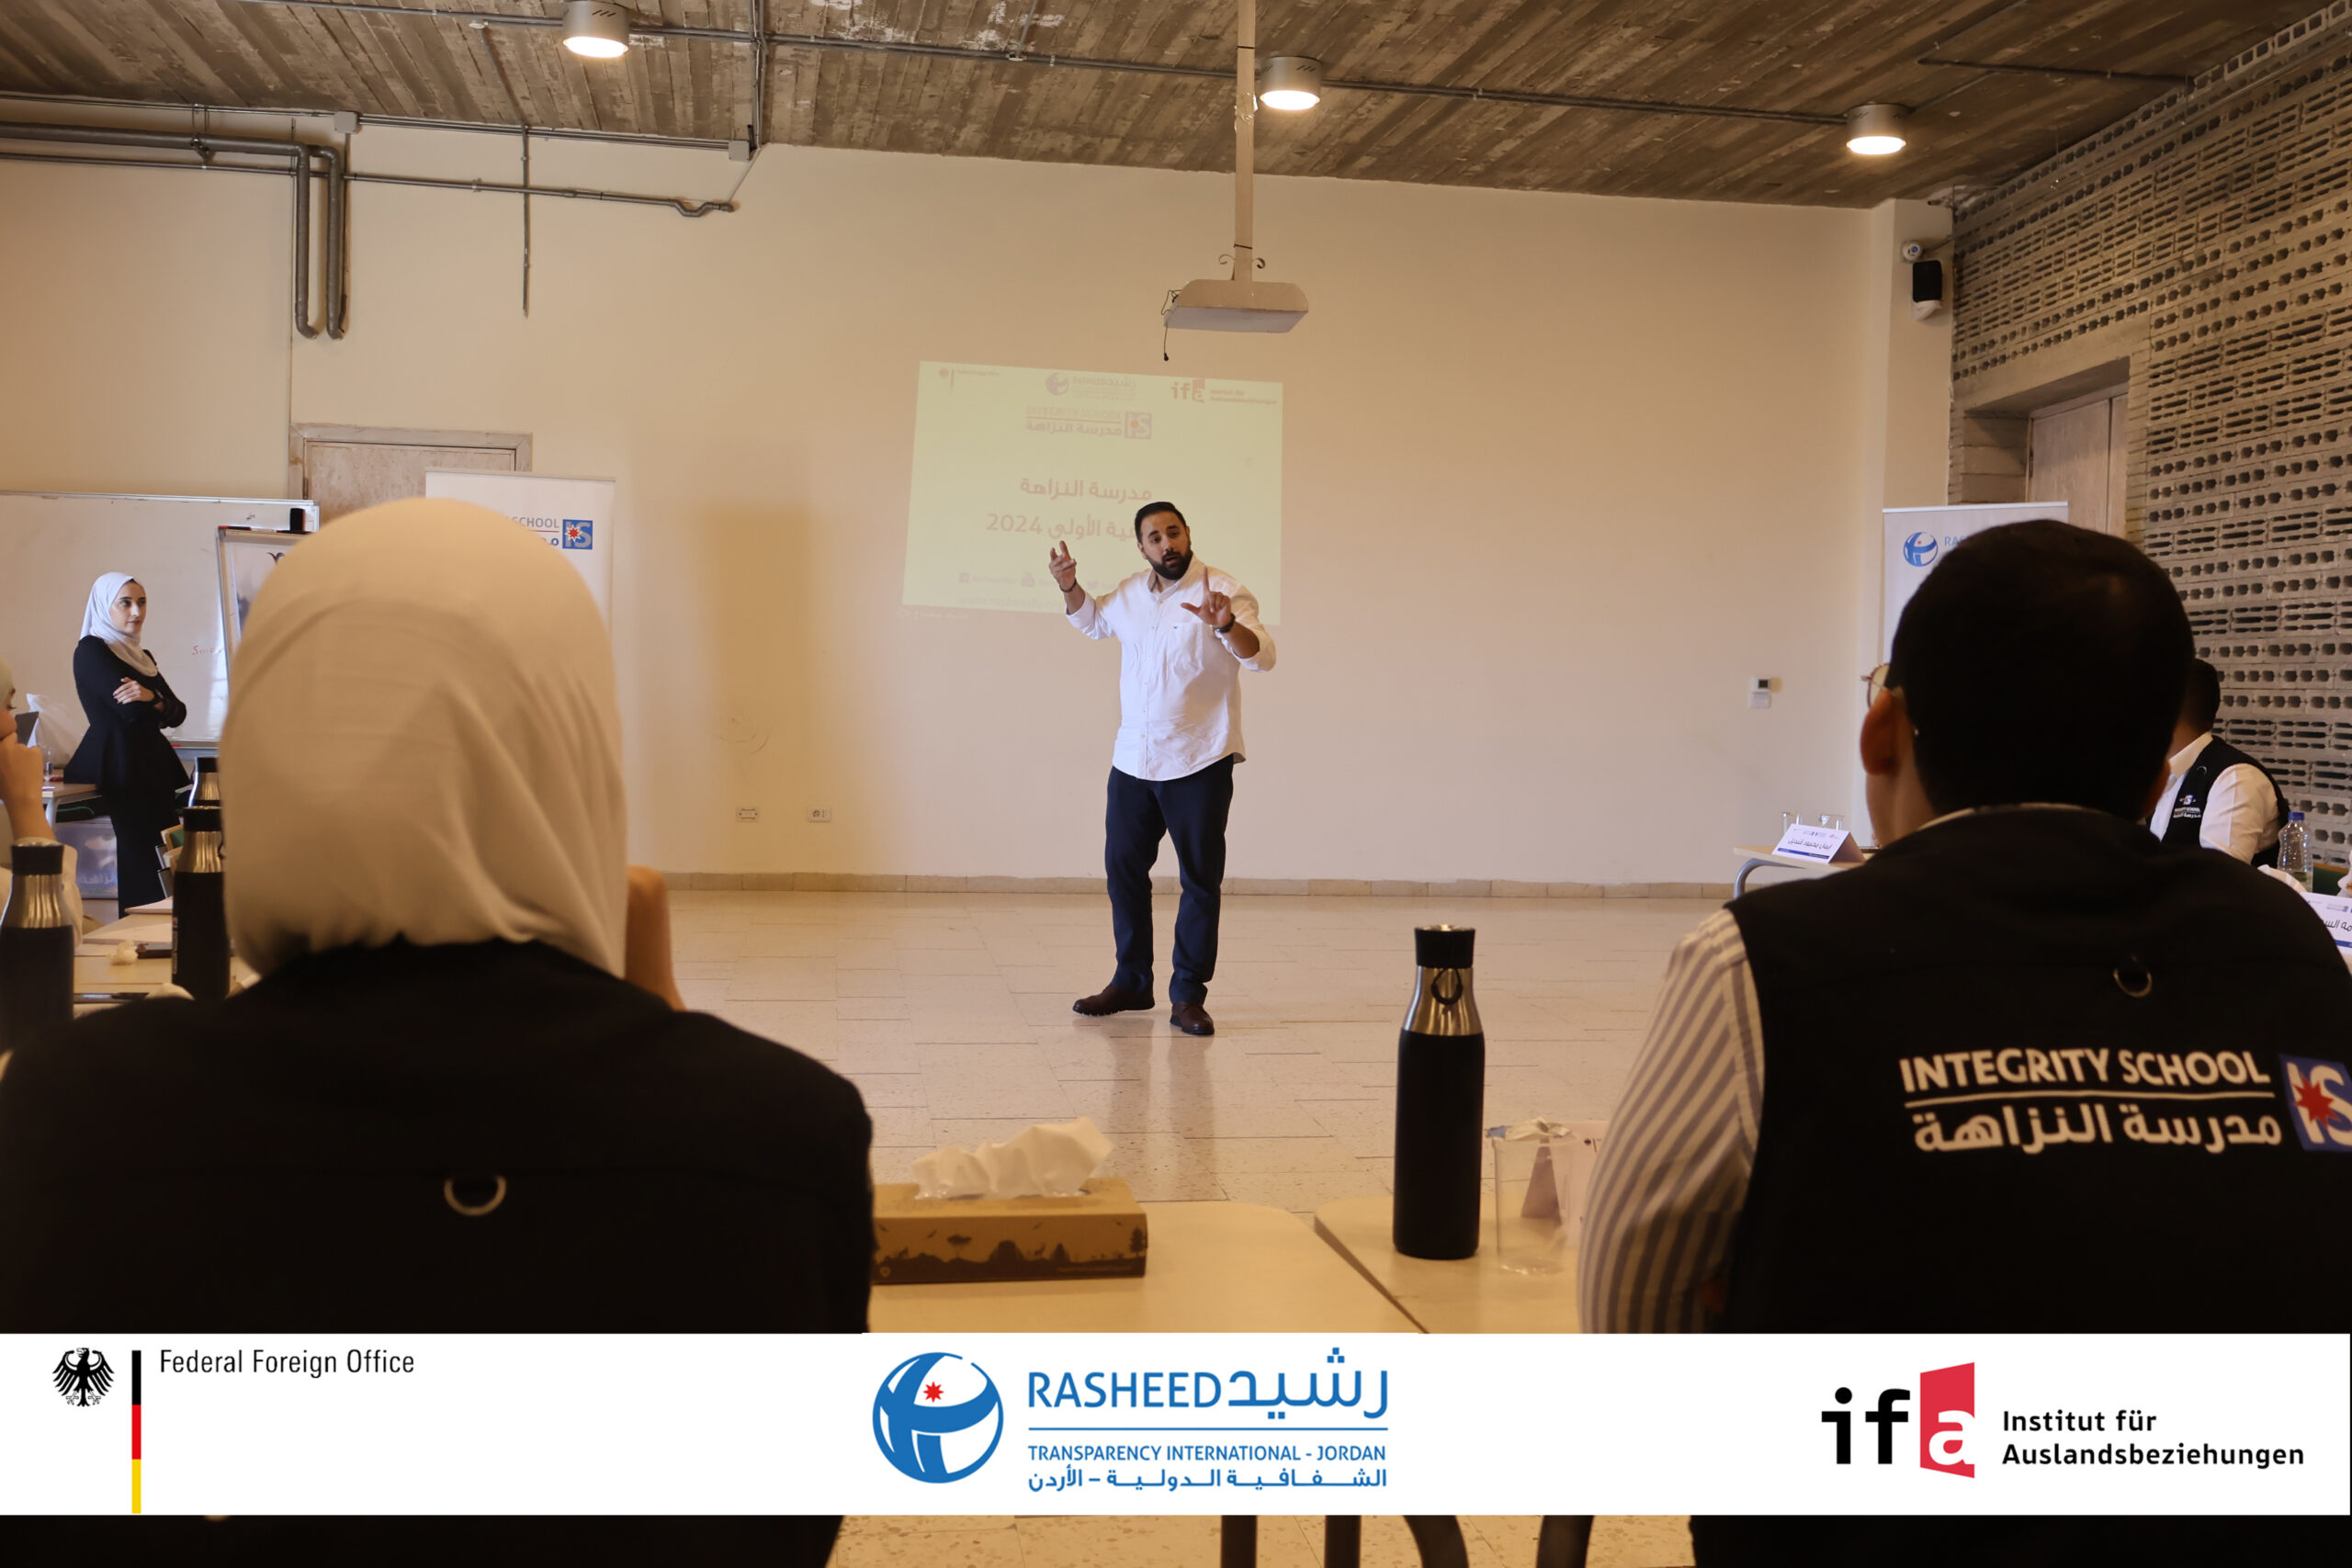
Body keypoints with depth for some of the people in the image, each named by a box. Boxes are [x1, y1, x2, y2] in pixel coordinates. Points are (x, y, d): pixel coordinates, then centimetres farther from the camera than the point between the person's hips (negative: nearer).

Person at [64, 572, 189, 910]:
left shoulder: (141, 656, 20)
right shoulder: (91, 650, -3)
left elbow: (178, 713, 8)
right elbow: (131, 711, -14)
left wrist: (152, 698, -12)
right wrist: (162, 702, 5)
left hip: (153, 769, 8)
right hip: (119, 772, -8)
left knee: (166, 866, -2)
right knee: (142, 868, -15)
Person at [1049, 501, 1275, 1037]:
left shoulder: (1223, 591, -10)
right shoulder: (1129, 594, 9)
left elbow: (1262, 656, -23)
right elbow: (1093, 620, 30)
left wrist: (1227, 626, -41)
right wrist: (1070, 587, 12)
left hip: (1199, 764, -6)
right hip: (1132, 759, 6)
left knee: (1200, 879, 0)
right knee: (1123, 869, 12)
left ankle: (1188, 996, 8)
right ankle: (1131, 982, 25)